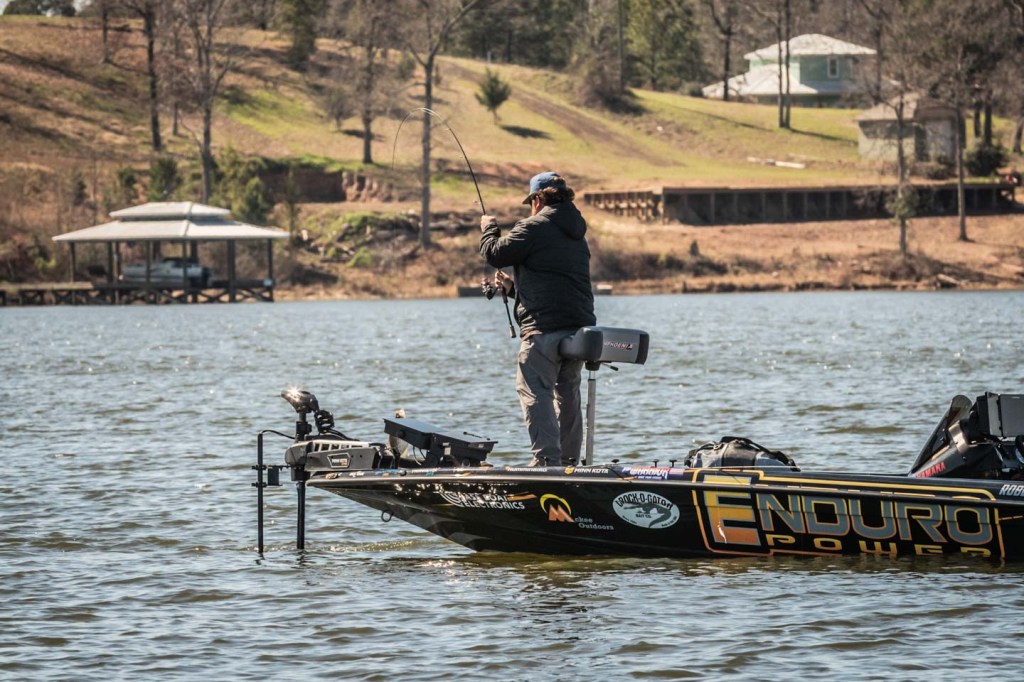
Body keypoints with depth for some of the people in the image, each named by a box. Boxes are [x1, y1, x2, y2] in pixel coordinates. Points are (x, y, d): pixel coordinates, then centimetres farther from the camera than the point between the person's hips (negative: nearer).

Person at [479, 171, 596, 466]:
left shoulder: (533, 227, -6)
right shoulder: (577, 235, 21)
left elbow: (495, 254, -4)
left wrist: (489, 227, 16)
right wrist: (515, 286, 36)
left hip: (544, 327, -8)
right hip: (581, 325, 8)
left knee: (534, 391, -7)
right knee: (567, 393, 15)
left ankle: (547, 460, -17)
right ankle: (569, 461, 18)